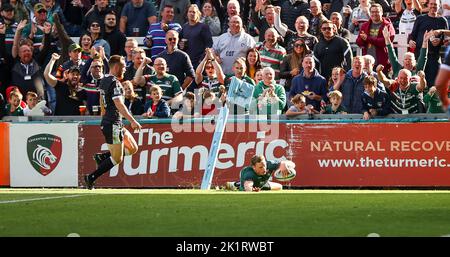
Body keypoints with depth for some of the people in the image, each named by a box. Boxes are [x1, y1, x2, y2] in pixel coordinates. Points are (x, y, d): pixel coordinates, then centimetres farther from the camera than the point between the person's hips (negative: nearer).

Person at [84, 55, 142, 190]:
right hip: (113, 124, -10)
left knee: (133, 148, 13)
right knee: (117, 158, -6)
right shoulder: (114, 83, -16)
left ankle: (102, 157, 11)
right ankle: (91, 177, -4)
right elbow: (119, 105, -23)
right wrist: (133, 121, -23)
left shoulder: (104, 81, 14)